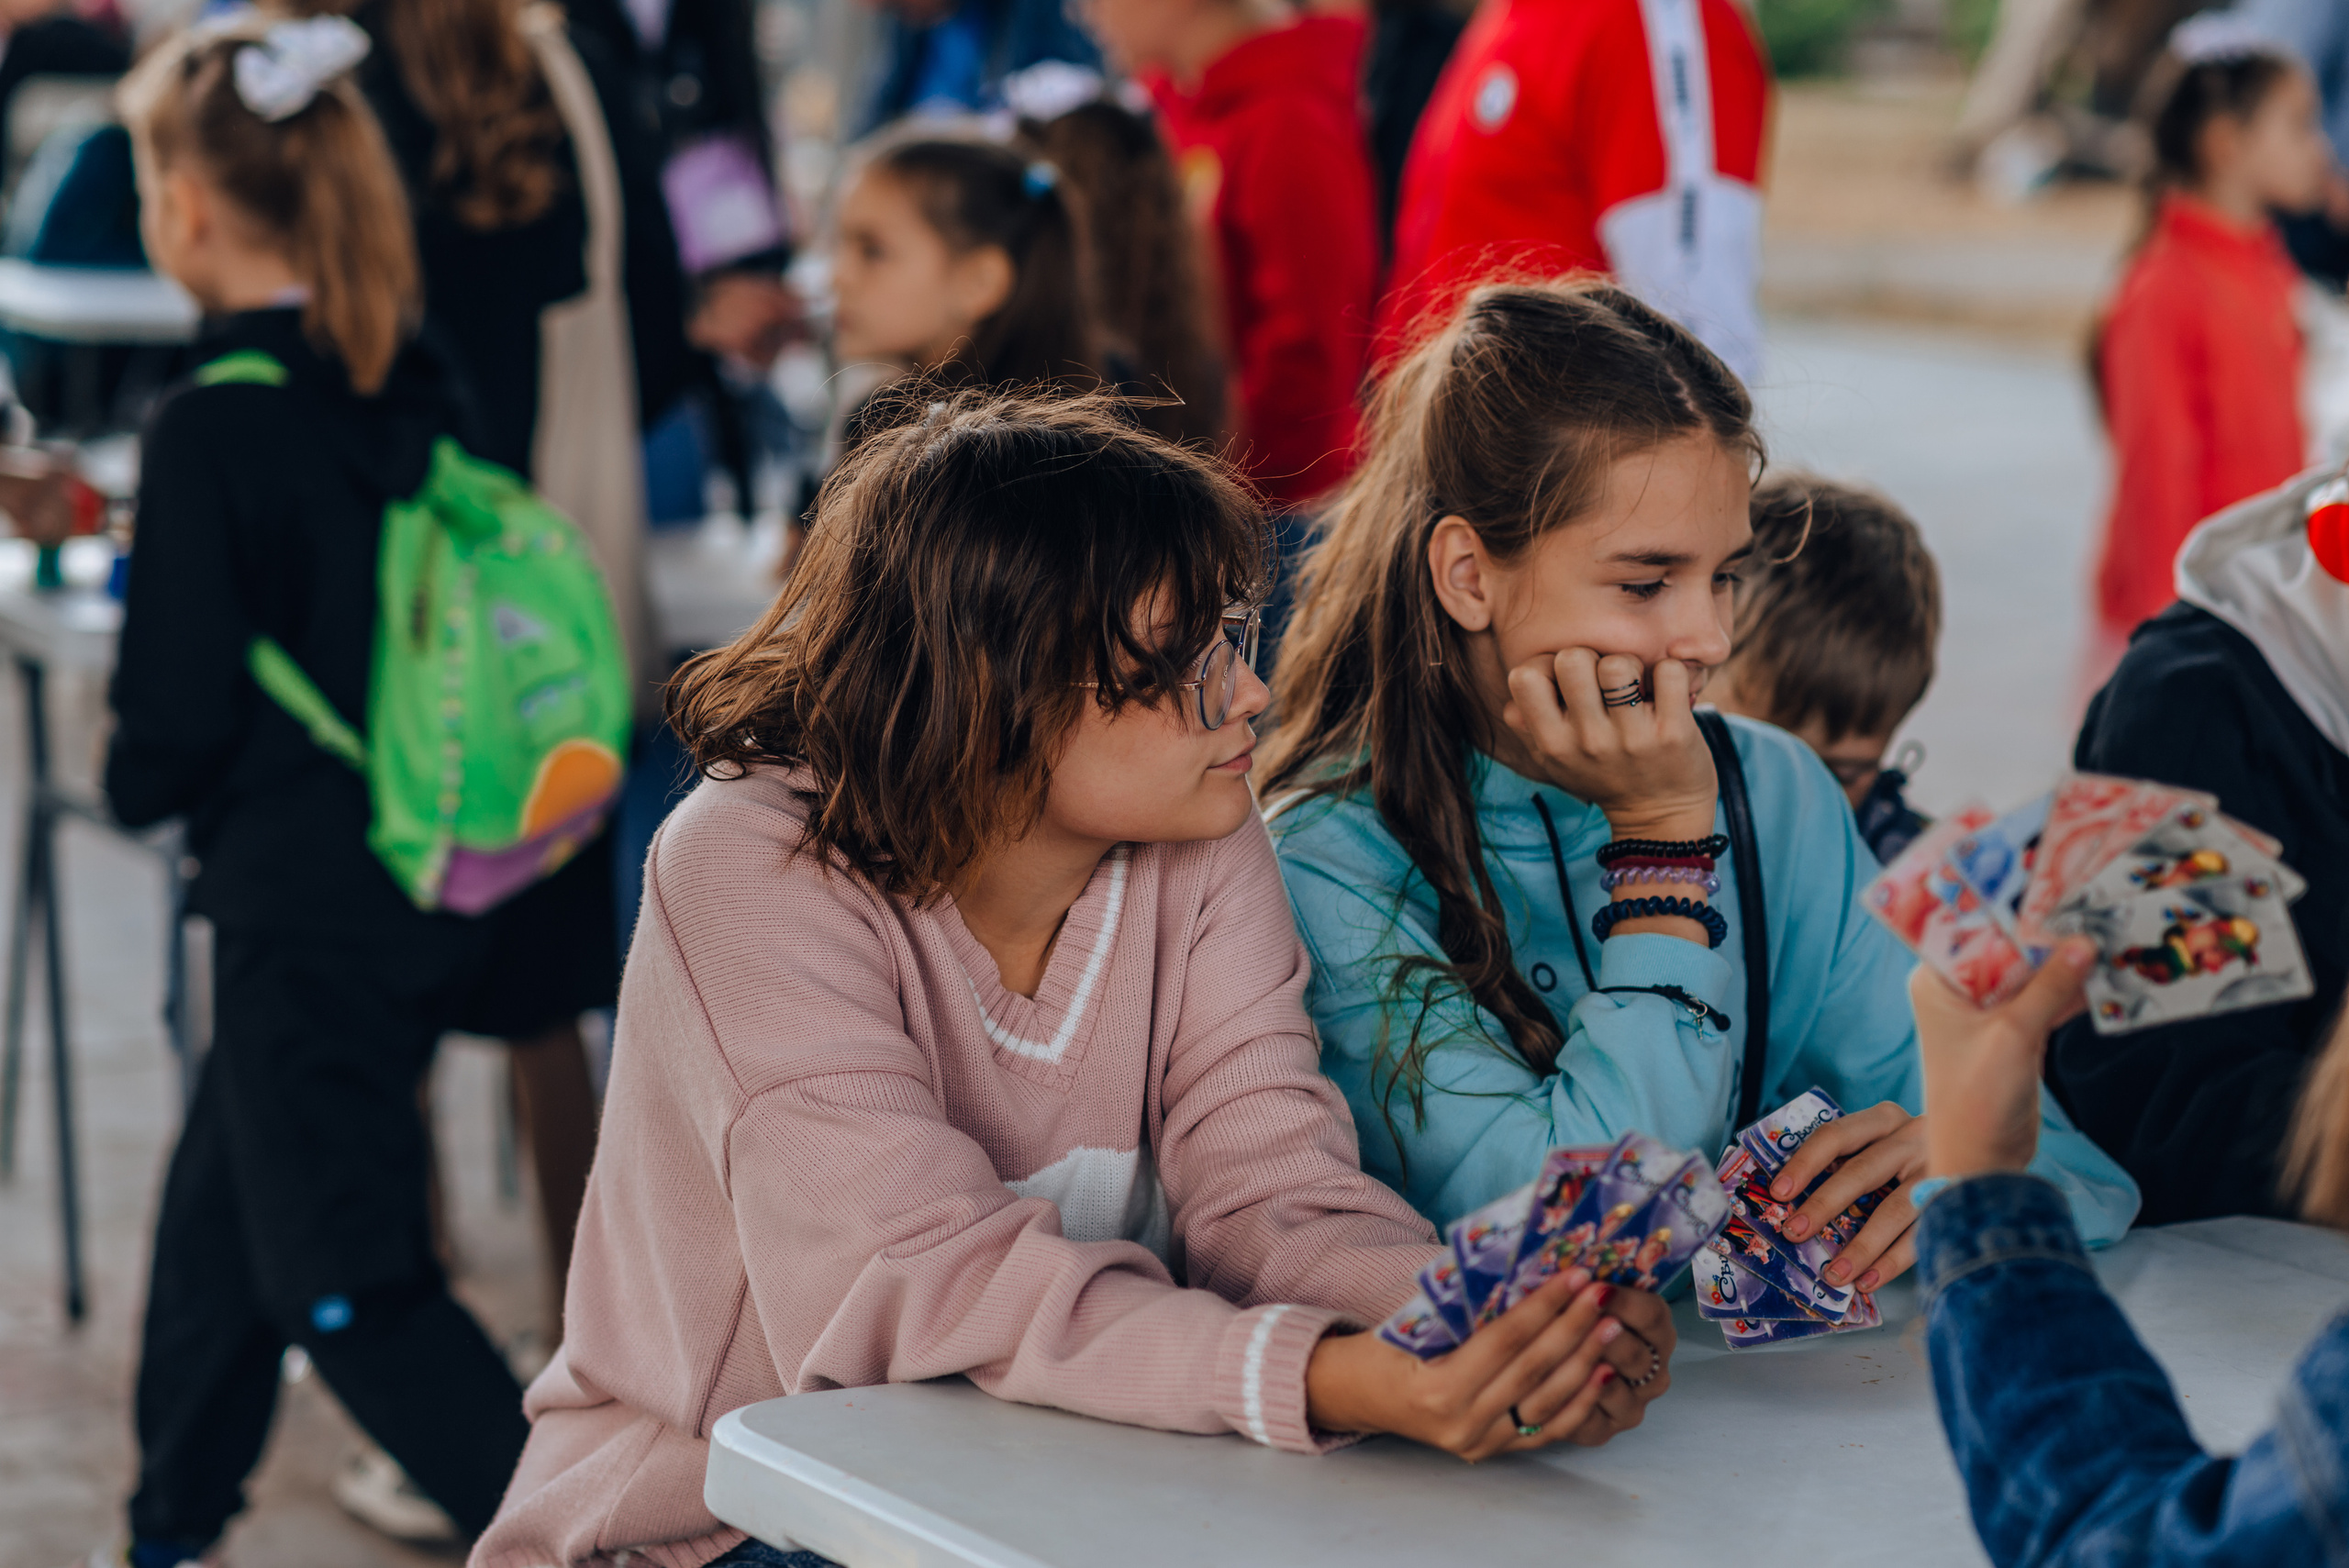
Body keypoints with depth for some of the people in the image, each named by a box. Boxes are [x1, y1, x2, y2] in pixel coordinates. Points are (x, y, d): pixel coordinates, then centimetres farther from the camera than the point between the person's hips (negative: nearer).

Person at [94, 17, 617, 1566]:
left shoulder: (214, 429, -19)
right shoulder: (418, 393, 2)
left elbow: (176, 721, -16)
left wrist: (135, 780, 6)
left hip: (307, 900, -8)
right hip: (437, 882, 8)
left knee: (351, 1288, 2)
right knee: (218, 1209, 24)